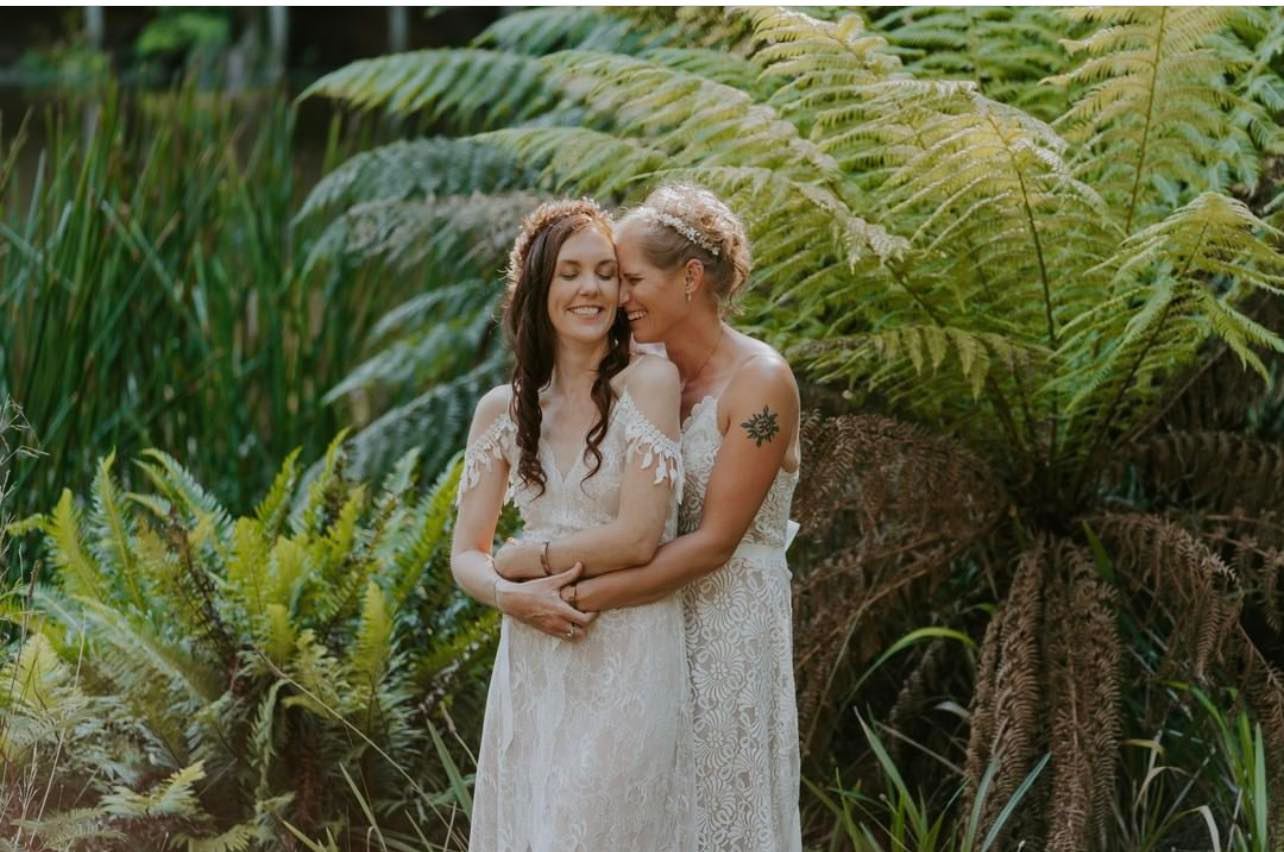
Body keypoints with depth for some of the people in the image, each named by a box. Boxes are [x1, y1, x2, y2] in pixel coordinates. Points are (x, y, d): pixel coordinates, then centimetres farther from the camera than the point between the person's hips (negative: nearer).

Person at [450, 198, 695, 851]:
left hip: (627, 667, -4)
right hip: (533, 670, 4)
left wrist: (516, 558, -3)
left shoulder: (649, 381, -7)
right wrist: (512, 596, -15)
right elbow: (465, 558, 6)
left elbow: (637, 538, -13)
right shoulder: (503, 411, 7)